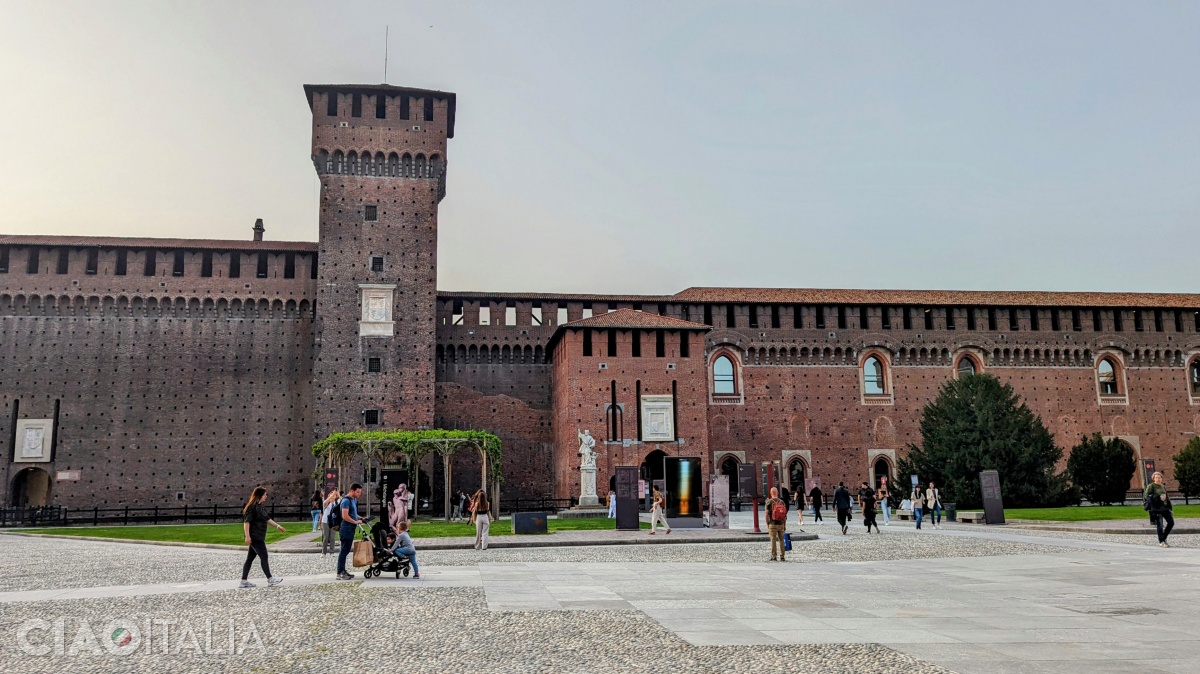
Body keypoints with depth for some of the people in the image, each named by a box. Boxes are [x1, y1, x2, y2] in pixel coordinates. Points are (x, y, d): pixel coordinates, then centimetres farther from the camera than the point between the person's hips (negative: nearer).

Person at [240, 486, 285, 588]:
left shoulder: (261, 507, 13)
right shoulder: (252, 507, -15)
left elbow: (267, 518, 24)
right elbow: (246, 521, -19)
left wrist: (277, 526, 24)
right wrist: (247, 536, -23)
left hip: (259, 537, 9)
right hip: (254, 537, -9)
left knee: (250, 558, 11)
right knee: (264, 557, -4)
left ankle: (244, 581, 15)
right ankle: (270, 579, 2)